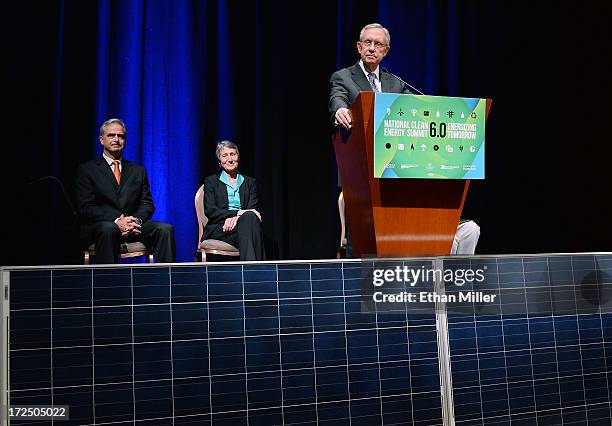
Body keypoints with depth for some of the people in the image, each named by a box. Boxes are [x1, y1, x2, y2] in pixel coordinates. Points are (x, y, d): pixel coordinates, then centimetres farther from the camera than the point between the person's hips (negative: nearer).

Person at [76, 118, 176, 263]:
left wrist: (137, 220, -12)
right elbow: (86, 207, -3)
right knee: (109, 229, -38)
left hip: (133, 226, 3)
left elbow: (147, 203, 12)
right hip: (99, 226, -3)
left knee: (166, 229, -24)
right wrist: (117, 221, -18)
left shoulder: (138, 170, 21)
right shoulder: (87, 170, 8)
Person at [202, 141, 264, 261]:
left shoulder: (250, 182, 21)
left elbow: (254, 210, 9)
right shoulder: (211, 181, 15)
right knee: (248, 218, -34)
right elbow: (210, 211, 1)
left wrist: (236, 218, -15)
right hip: (218, 231, -2)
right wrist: (238, 213, -14)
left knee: (250, 218, -36)